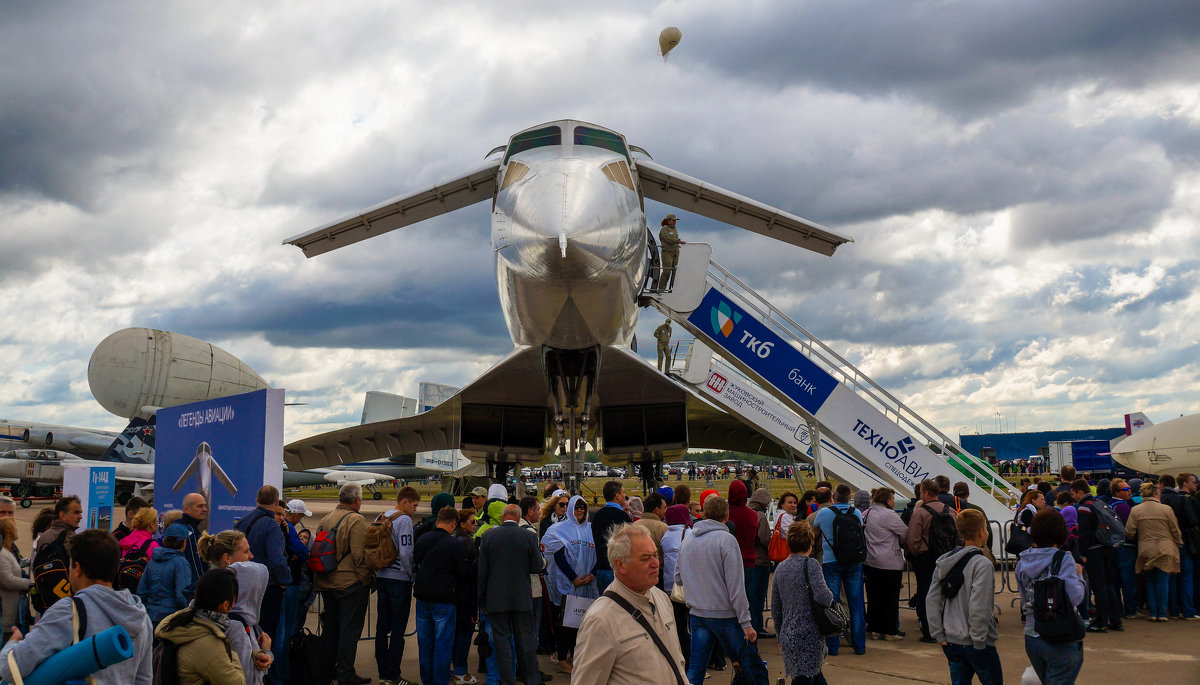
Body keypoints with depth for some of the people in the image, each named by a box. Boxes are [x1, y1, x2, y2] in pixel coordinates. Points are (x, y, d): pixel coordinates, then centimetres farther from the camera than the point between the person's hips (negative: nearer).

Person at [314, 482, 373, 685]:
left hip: (326, 583, 8)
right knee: (349, 630, -1)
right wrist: (366, 579, -10)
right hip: (350, 584, -8)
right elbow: (360, 554, -20)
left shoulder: (326, 519, 9)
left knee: (330, 628, 18)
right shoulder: (356, 520, -15)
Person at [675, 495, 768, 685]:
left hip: (696, 614, 6)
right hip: (724, 615, -6)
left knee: (695, 669, 9)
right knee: (752, 665, 6)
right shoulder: (726, 540, -12)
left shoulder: (687, 540, 6)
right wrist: (746, 623, -12)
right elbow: (736, 586, -15)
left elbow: (678, 578, 14)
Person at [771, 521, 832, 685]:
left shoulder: (780, 568, 10)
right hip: (809, 635, -7)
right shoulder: (811, 565, -10)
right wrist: (830, 594, -1)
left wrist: (780, 637, 24)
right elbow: (823, 597, -24)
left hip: (788, 635, 7)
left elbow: (775, 608, 15)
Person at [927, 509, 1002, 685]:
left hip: (952, 642, 6)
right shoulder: (982, 564, -16)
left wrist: (939, 636, 8)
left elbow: (932, 600, 6)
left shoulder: (945, 562, 5)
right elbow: (978, 607, -23)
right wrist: (979, 641, -14)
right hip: (975, 644, -6)